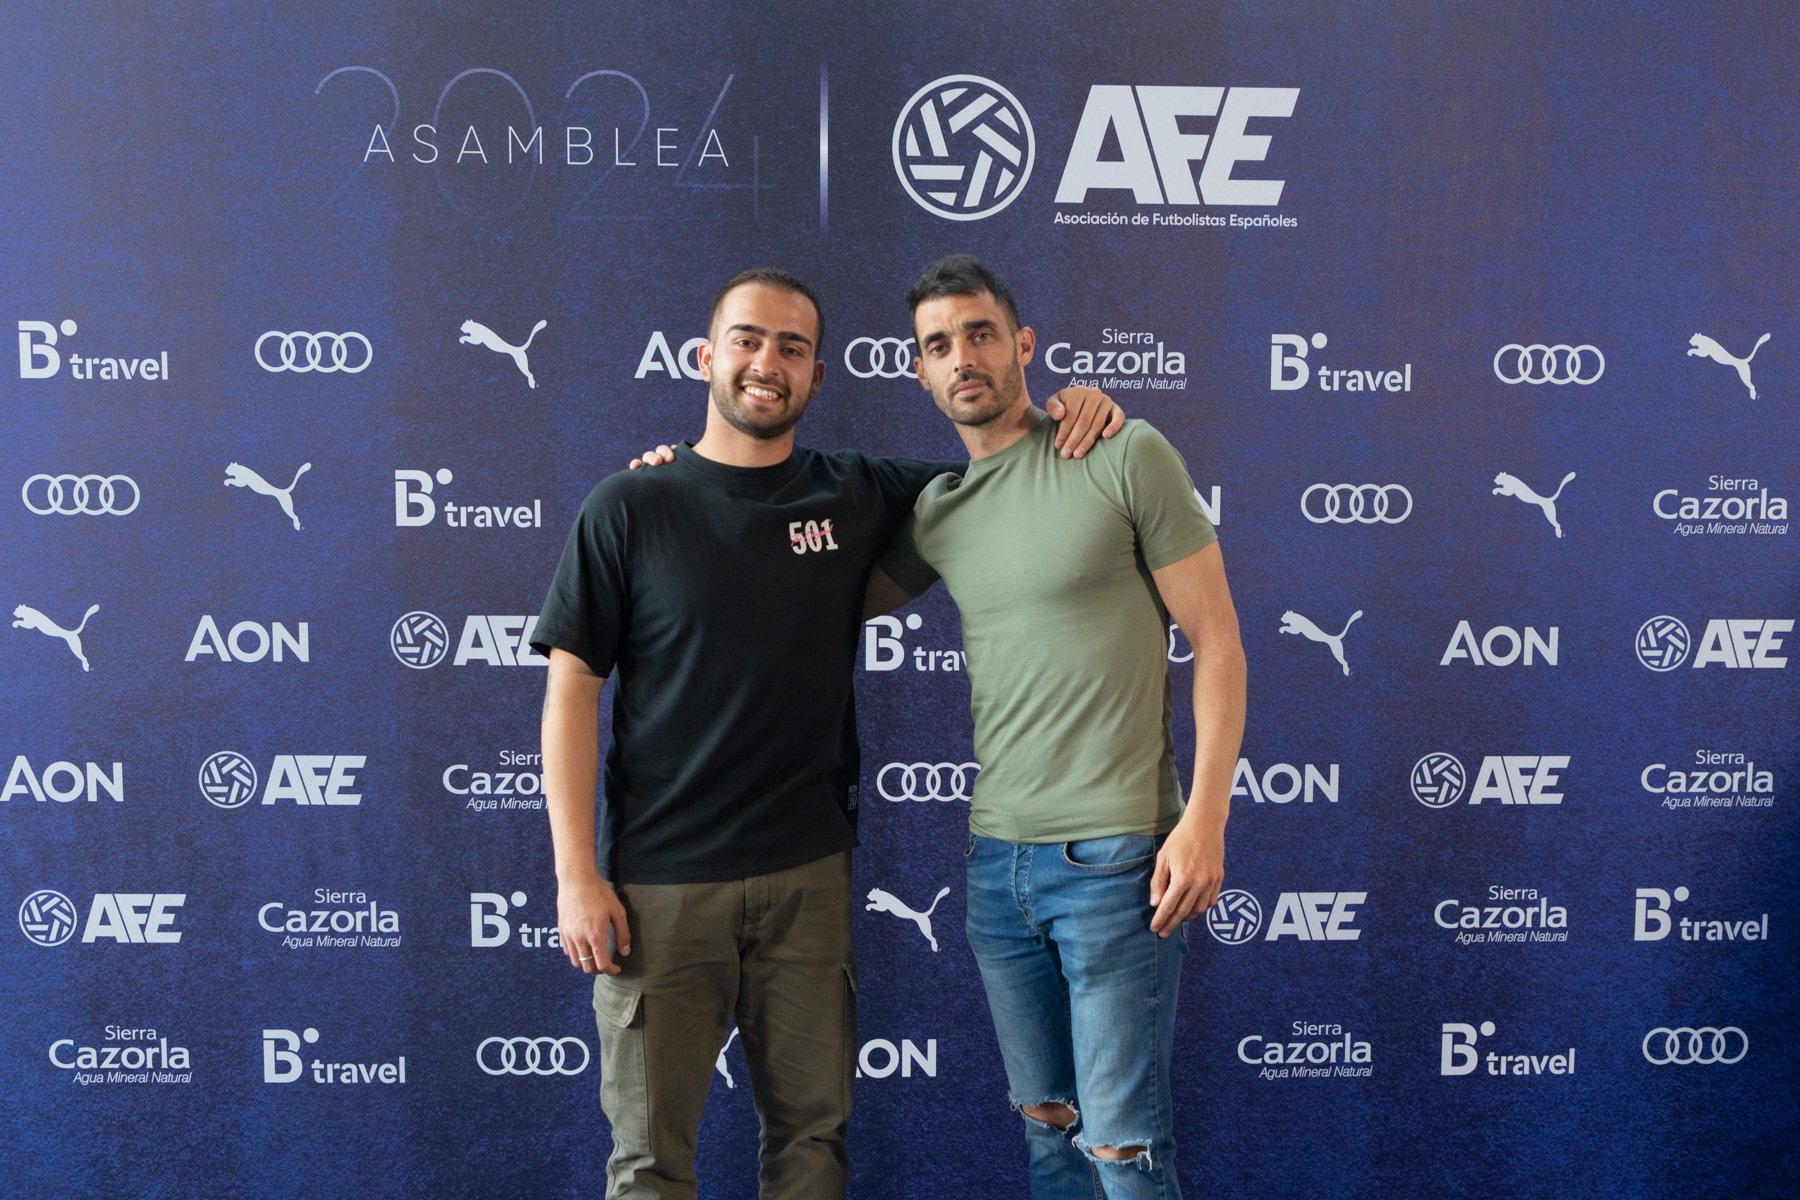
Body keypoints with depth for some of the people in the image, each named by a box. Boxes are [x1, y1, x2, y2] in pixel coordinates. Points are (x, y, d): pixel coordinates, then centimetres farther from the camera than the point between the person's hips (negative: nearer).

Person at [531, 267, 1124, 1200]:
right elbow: (572, 690, -2)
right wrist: (575, 871, -8)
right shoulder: (629, 509, -2)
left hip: (808, 877, 3)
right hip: (661, 885, -2)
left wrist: (1073, 417, 0)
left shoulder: (858, 495, 5)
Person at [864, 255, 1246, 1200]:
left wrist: (1204, 820, -13)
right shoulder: (933, 510, 9)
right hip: (996, 857, 5)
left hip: (1113, 855, -5)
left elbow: (1215, 638, -6)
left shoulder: (1125, 456, -6)